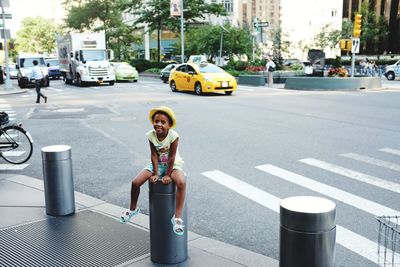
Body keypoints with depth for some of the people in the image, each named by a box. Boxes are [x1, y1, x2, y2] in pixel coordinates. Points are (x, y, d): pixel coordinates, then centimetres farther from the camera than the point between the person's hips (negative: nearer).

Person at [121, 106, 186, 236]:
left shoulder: (173, 136, -25)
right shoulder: (151, 135, -15)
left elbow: (172, 157, -20)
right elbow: (154, 155, -11)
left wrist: (167, 175, -19)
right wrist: (155, 174, -14)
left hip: (172, 165, -3)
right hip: (157, 164, 4)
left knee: (181, 183, -34)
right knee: (135, 182, -11)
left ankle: (177, 217, -27)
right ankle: (133, 208, 18)